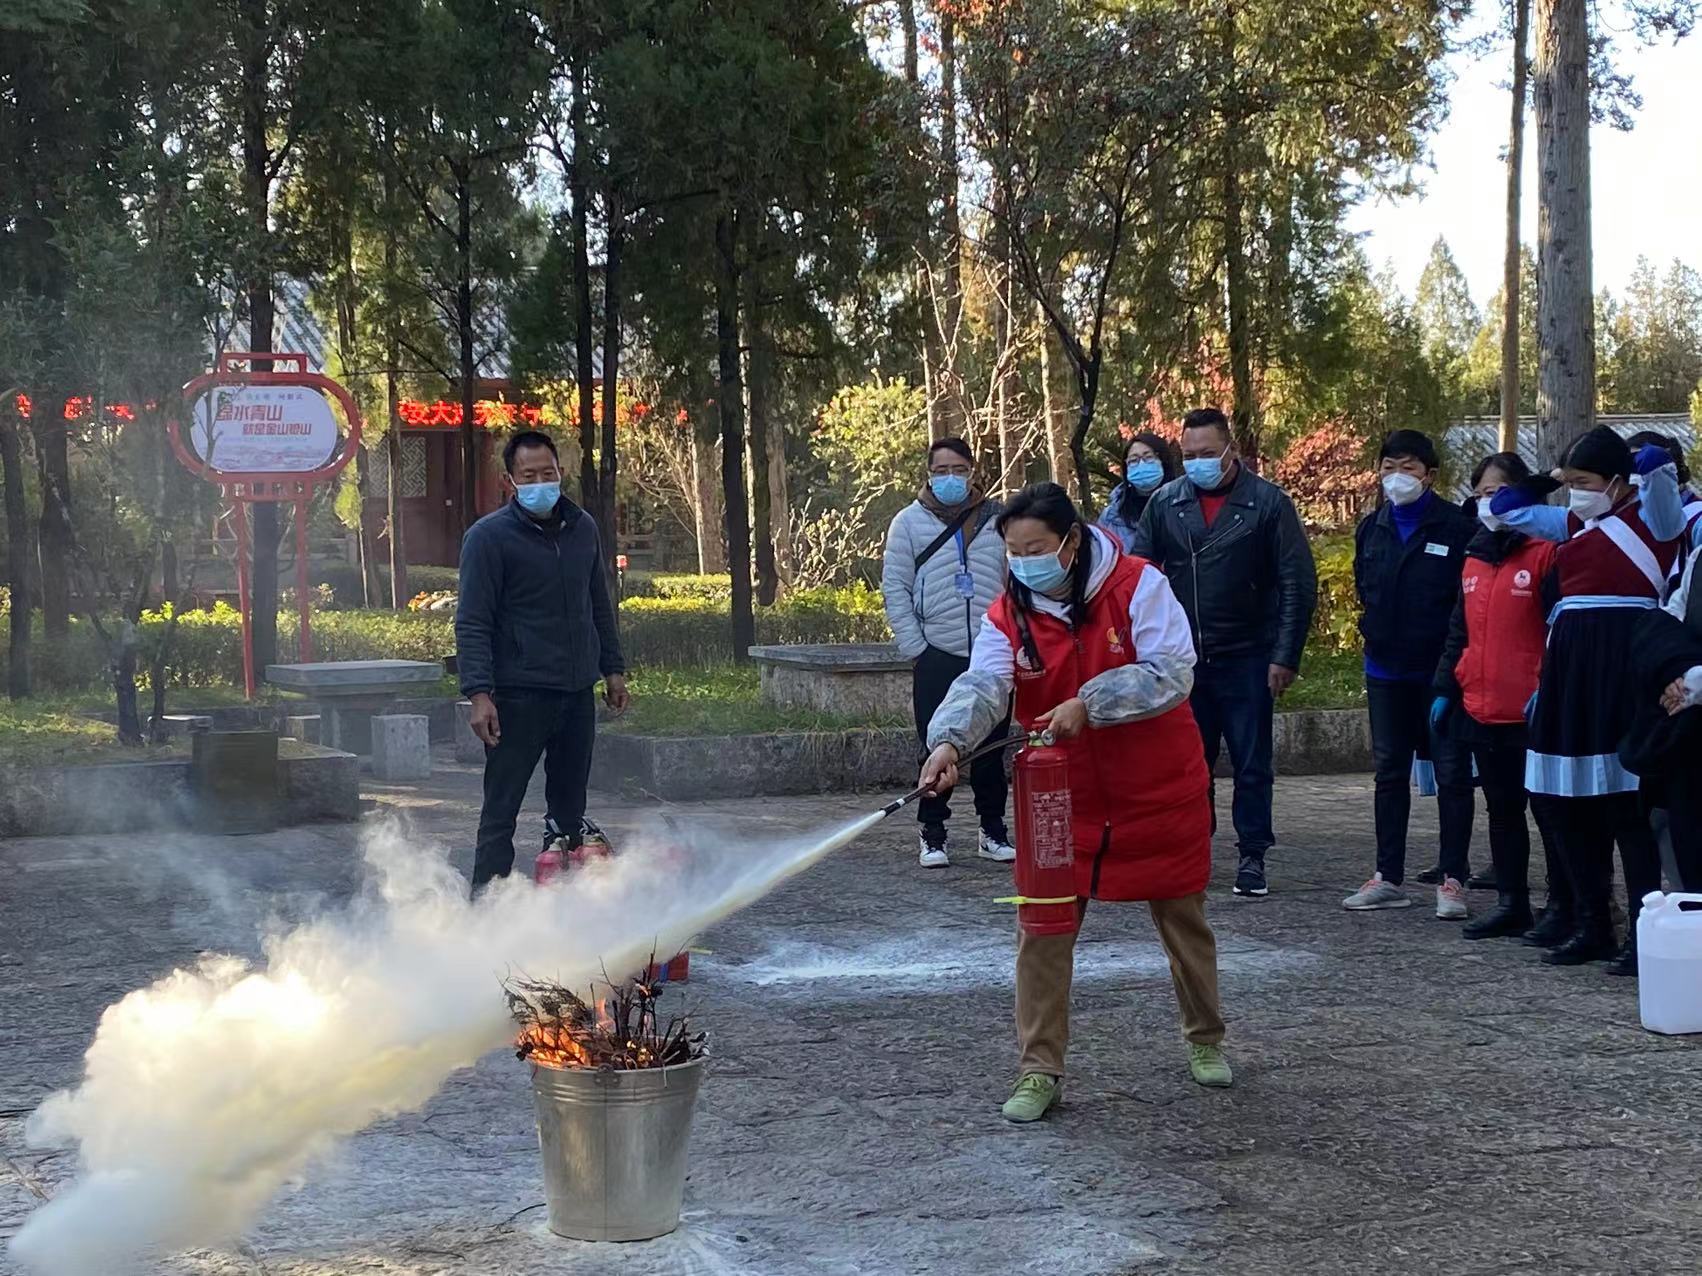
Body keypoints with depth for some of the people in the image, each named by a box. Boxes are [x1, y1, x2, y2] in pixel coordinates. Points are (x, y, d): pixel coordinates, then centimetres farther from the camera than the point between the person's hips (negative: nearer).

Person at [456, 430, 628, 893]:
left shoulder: (582, 529, 11)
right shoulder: (488, 536, -7)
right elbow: (472, 624, -11)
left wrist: (612, 668, 19)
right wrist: (479, 693, -19)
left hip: (578, 691, 6)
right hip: (519, 695, -6)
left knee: (570, 800, 12)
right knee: (502, 807, -5)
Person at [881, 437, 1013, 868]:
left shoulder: (998, 519, 8)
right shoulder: (910, 522, 3)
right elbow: (895, 590, 2)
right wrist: (915, 649, -4)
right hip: (936, 656, -2)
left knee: (991, 748, 8)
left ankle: (993, 831, 18)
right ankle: (932, 835, 9)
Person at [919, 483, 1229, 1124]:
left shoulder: (1138, 585, -15)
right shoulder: (1009, 614, -6)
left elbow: (1171, 674, -24)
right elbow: (982, 685, -22)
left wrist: (1089, 704, -33)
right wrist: (949, 740, -42)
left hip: (1160, 795, -2)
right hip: (1064, 800, 2)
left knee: (1184, 922, 14)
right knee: (1043, 932, -3)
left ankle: (1205, 1040, 37)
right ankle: (1040, 1071, 7)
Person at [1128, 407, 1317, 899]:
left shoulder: (1269, 503, -4)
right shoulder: (1165, 503, 4)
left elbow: (1299, 585, -5)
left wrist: (1285, 656, -10)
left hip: (1247, 660, -2)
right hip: (1182, 658, 3)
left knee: (1252, 766, 4)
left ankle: (1252, 858, 13)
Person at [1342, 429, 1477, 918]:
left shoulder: (1458, 526, -11)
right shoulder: (1371, 528, 8)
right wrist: (1374, 631, 11)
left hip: (1441, 669, -6)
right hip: (1387, 669, 6)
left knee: (1452, 772, 1)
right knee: (1389, 772, 11)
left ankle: (1453, 879, 7)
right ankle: (1388, 877, 20)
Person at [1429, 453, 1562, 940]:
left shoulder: (1544, 552, -8)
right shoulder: (1474, 558, 14)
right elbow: (1459, 631, 19)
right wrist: (1444, 688, 16)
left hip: (1531, 712, -7)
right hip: (1480, 711, 7)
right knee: (1502, 809, 13)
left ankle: (1563, 905, 10)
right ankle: (1511, 903, 21)